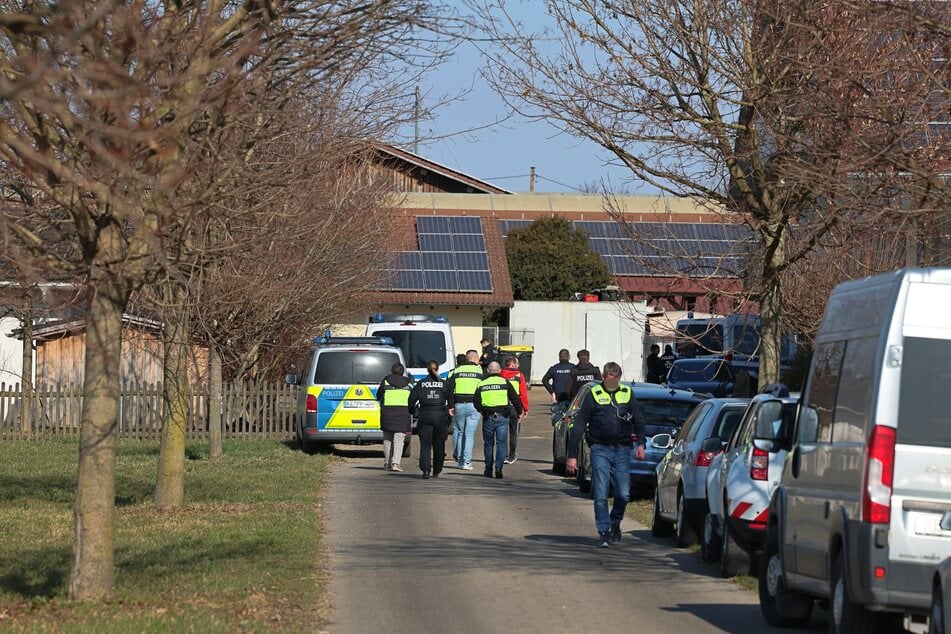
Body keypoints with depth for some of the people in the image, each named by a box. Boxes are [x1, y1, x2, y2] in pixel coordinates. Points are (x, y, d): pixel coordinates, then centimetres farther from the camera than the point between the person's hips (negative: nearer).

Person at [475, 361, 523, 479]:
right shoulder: (505, 383, 0)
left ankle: (488, 470, 17)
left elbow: (476, 403, 4)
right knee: (501, 443, 0)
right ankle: (499, 466, -17)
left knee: (489, 444, 13)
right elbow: (515, 399, -2)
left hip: (488, 417, 1)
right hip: (502, 417, -1)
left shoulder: (482, 384, 4)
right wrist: (519, 412, 13)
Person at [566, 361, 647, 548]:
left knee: (623, 494, -1)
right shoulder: (593, 395, 1)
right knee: (600, 495, -6)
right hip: (600, 450, -2)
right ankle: (604, 532, 1)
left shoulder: (627, 394, 8)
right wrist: (572, 455, -2)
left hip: (622, 450, 2)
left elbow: (638, 420, 9)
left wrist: (641, 443, -9)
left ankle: (615, 524, 23)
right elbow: (579, 426, 2)